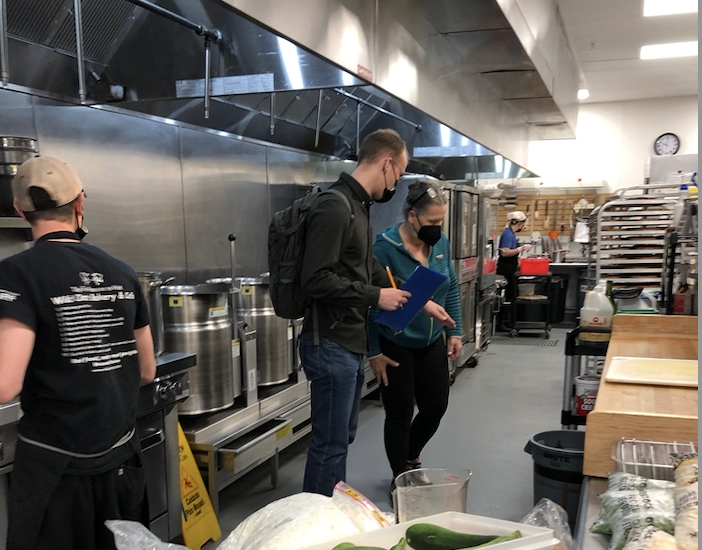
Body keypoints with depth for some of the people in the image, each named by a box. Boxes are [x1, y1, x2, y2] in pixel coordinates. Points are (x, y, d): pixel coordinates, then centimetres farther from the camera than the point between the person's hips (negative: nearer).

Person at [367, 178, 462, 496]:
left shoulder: (441, 243, -1)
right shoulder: (386, 247, -20)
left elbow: (451, 290, 10)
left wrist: (455, 332, 6)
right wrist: (375, 352, -16)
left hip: (432, 344, 6)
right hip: (395, 348, -6)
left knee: (436, 407, 13)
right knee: (400, 414, 5)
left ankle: (410, 459, 41)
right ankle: (401, 478, 26)